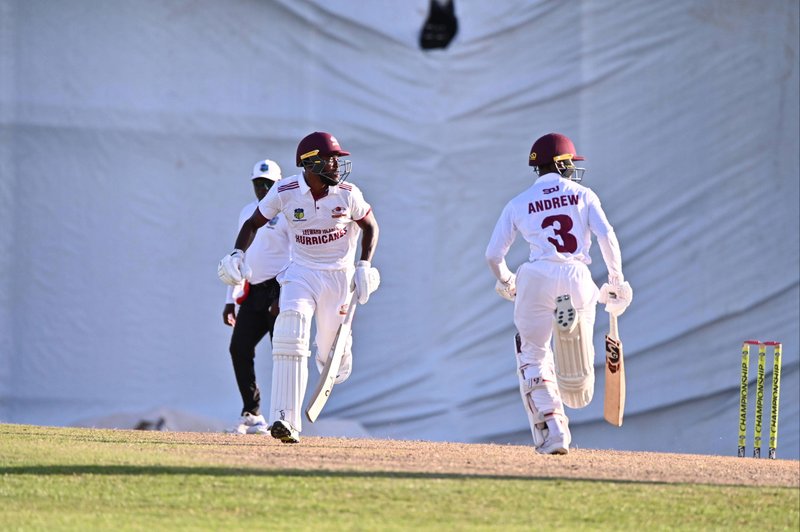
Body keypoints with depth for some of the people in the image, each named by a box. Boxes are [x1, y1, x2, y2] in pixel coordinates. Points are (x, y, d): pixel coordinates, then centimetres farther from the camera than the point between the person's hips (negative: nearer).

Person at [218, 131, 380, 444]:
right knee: (291, 333, -25)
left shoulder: (347, 195, -12)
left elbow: (370, 226, 5)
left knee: (332, 356, 7)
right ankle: (285, 421, -27)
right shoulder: (286, 192, -13)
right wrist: (237, 255, -16)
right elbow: (253, 223, 0)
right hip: (301, 274, -1)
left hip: (339, 277, 1)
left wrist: (365, 266, -8)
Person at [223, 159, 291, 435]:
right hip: (253, 293, 7)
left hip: (280, 289, -7)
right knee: (239, 349, 0)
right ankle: (251, 414, 7)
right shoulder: (247, 213, 18)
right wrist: (230, 300, 18)